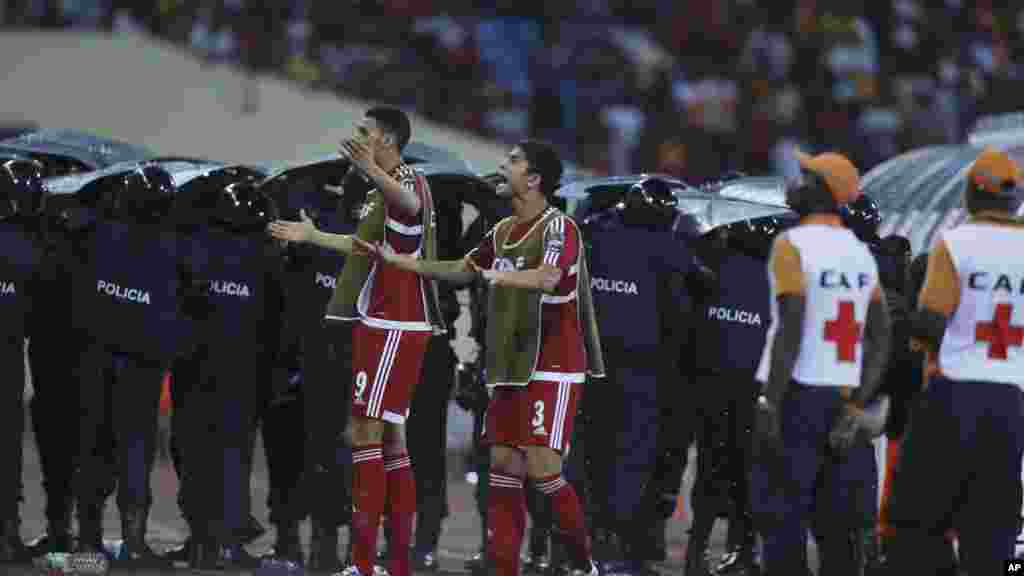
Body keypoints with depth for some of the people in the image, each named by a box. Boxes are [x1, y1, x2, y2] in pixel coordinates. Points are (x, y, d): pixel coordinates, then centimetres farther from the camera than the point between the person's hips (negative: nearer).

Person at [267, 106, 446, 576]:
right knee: (389, 436, 10)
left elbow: (410, 204, -41)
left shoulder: (408, 181, -14)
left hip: (395, 329, -10)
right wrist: (312, 236, 39)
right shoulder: (383, 189, 17)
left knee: (365, 432, -12)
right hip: (381, 325, 10)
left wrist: (373, 172, -60)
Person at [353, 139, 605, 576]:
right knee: (503, 466, 3)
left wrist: (502, 276, -50)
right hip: (510, 368, 8)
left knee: (541, 469, -13)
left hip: (552, 369, -8)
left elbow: (546, 278, -33)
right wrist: (397, 260, 24)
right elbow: (461, 270, 27)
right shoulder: (503, 231, 13)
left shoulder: (558, 227, -13)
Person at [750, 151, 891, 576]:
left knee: (782, 523, -3)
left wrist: (770, 405, -18)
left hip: (797, 393, -6)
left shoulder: (791, 245, -10)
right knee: (837, 527, 9)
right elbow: (880, 337, 5)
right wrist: (857, 406, 3)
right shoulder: (862, 254, 12)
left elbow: (791, 330, -18)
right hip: (845, 397, 6)